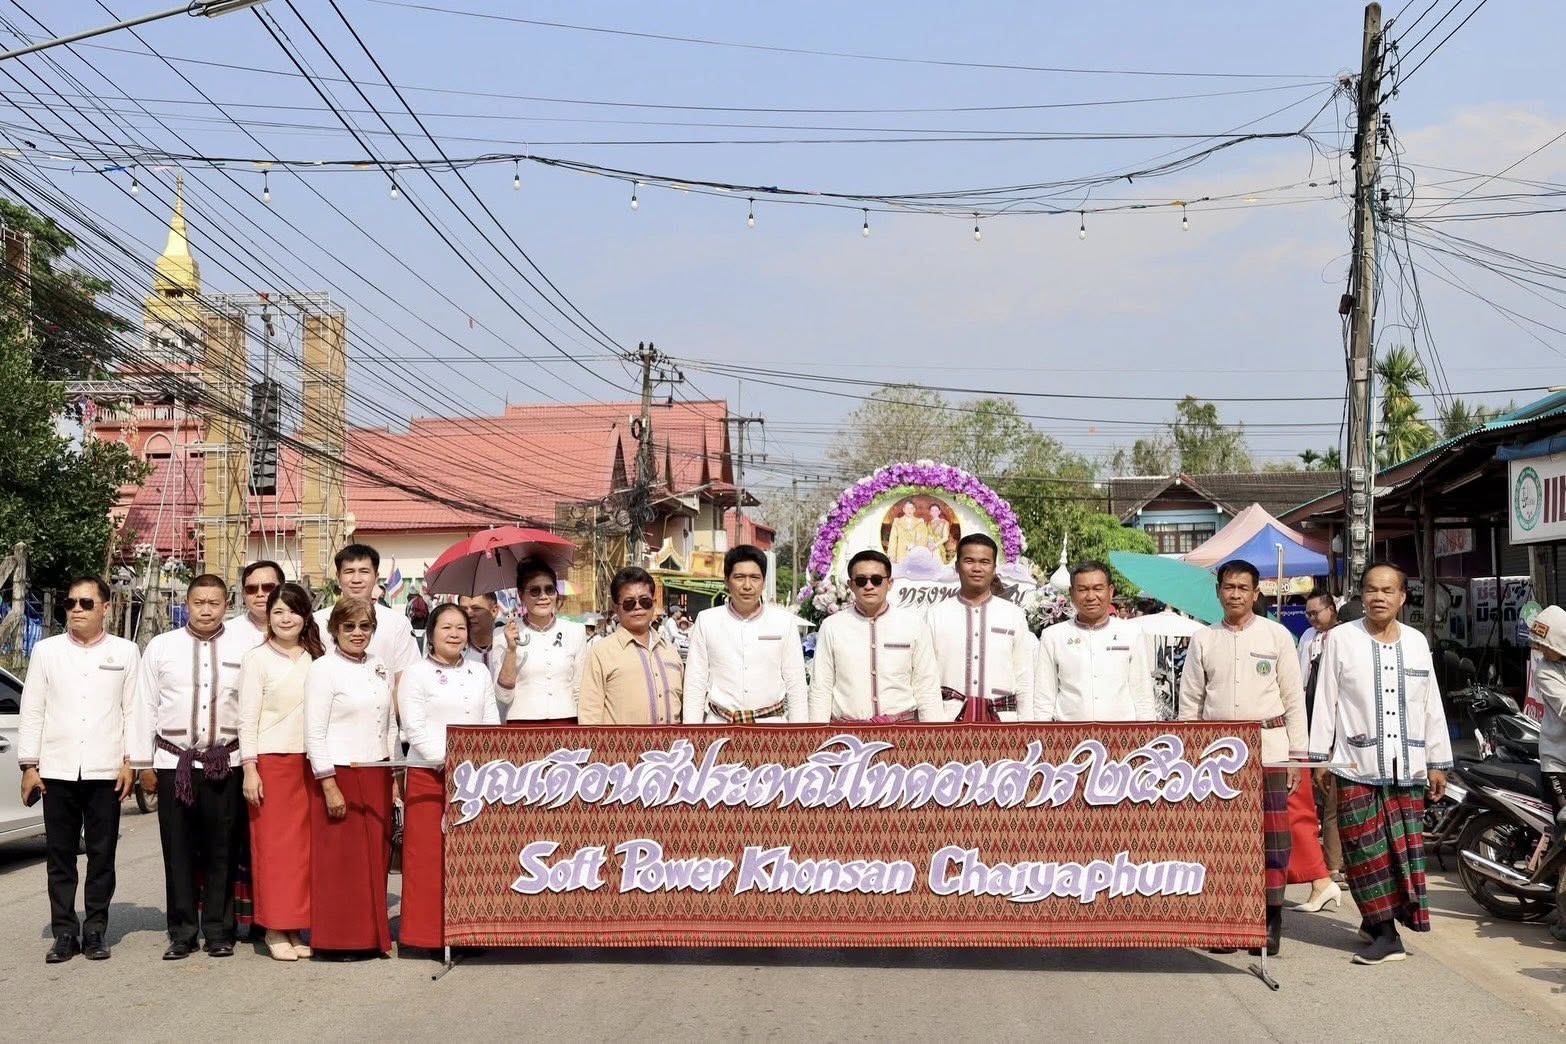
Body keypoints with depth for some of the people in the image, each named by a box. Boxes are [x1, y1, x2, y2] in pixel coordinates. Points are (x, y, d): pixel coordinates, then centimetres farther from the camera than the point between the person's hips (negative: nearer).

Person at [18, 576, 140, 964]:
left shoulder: (125, 652, 5)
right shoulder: (46, 651, 8)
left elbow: (133, 710, 3)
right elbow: (32, 711, 7)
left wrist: (129, 761, -3)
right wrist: (29, 765, 2)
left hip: (106, 771, -1)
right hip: (57, 770, 1)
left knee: (102, 855, 4)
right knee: (59, 856, 4)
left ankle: (95, 931, 12)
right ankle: (64, 933, 11)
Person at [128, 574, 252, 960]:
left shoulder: (243, 649, 3)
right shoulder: (161, 647, 6)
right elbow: (145, 707, 7)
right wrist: (144, 762, 6)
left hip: (226, 764, -1)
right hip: (174, 762, 1)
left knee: (221, 852, 4)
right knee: (178, 852, 5)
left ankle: (219, 931, 15)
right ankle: (181, 934, 14)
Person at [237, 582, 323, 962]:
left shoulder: (316, 658, 10)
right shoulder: (258, 659, 0)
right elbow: (247, 717, -3)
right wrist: (249, 769, -9)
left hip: (309, 761, 4)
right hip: (271, 761, -3)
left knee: (303, 844, 3)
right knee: (273, 843, -1)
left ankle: (294, 927, 11)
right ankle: (274, 930, 6)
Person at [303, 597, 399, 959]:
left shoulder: (380, 668, 11)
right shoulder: (323, 670, -8)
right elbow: (314, 735, -11)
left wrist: (393, 778, 13)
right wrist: (330, 787, -15)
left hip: (377, 776, 6)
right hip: (340, 776, -6)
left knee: (376, 858, 8)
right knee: (340, 861, 0)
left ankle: (372, 935, 17)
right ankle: (341, 940, 10)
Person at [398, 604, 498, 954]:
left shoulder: (479, 672, 15)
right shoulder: (417, 674, -1)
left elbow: (491, 722, 12)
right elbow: (414, 728, -9)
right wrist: (448, 762, -16)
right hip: (430, 775, -4)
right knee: (430, 853, -2)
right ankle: (428, 933, 4)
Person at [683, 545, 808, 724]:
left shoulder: (784, 621, 1)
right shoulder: (706, 621, 1)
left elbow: (796, 685, 3)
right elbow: (695, 684, 2)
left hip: (770, 723, 0)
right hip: (719, 723, 0)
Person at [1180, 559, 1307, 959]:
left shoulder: (1276, 635, 5)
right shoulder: (1203, 640, 9)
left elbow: (1294, 698, 5)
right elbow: (1190, 701, 10)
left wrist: (1297, 755, 0)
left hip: (1268, 748, -2)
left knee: (1272, 836, -3)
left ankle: (1270, 919, 6)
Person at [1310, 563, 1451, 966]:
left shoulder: (1417, 642, 11)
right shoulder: (1341, 638, 1)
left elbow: (1432, 706, 13)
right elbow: (1325, 700, 2)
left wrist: (1438, 762, 12)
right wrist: (1319, 756, -2)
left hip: (1408, 766, 3)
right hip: (1357, 766, -3)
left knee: (1405, 849, 3)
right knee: (1367, 851, -4)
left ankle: (1379, 923, 16)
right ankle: (1385, 931, 1)